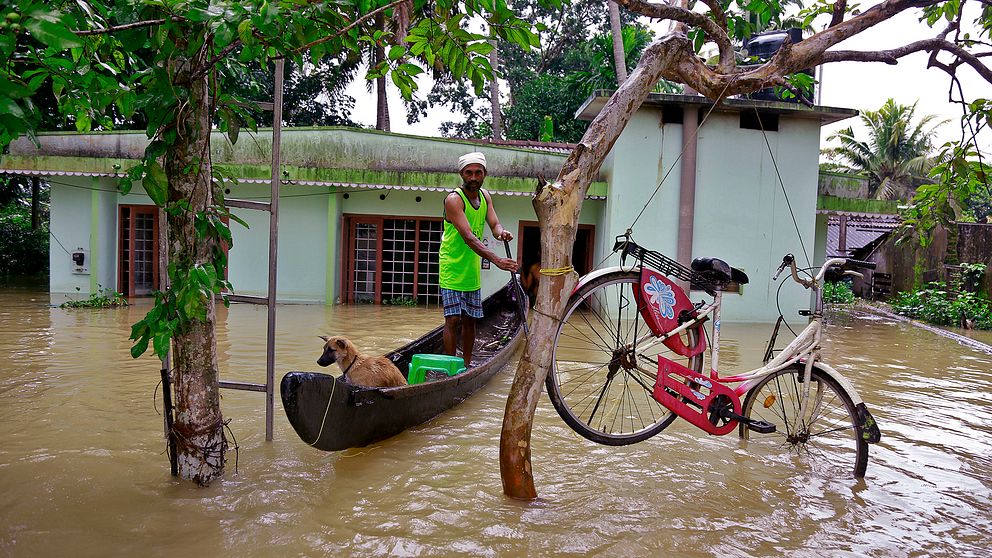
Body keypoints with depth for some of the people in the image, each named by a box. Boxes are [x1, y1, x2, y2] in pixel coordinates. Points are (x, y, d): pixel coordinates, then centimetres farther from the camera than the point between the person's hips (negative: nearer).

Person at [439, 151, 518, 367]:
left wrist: (501, 232, -28)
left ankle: (467, 365, 23)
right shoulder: (453, 199, -19)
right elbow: (468, 237, -29)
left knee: (470, 319, 12)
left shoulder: (485, 196, 5)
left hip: (472, 268, 7)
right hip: (452, 268, -7)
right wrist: (497, 260, -40)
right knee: (453, 319, -7)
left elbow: (494, 224, -1)